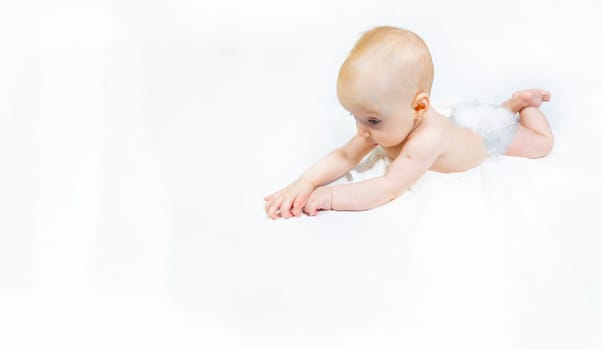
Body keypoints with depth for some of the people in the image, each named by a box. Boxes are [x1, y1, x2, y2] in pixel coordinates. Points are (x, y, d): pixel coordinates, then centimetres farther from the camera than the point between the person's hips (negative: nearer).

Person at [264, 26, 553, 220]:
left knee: (541, 144, 21)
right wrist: (306, 182, -50)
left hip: (489, 132, -6)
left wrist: (331, 196, -61)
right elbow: (346, 156, -33)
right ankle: (515, 102, 50)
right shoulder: (393, 121, -33)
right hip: (463, 121, 6)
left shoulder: (427, 138, -56)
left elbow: (389, 188, -59)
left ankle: (526, 101, 36)